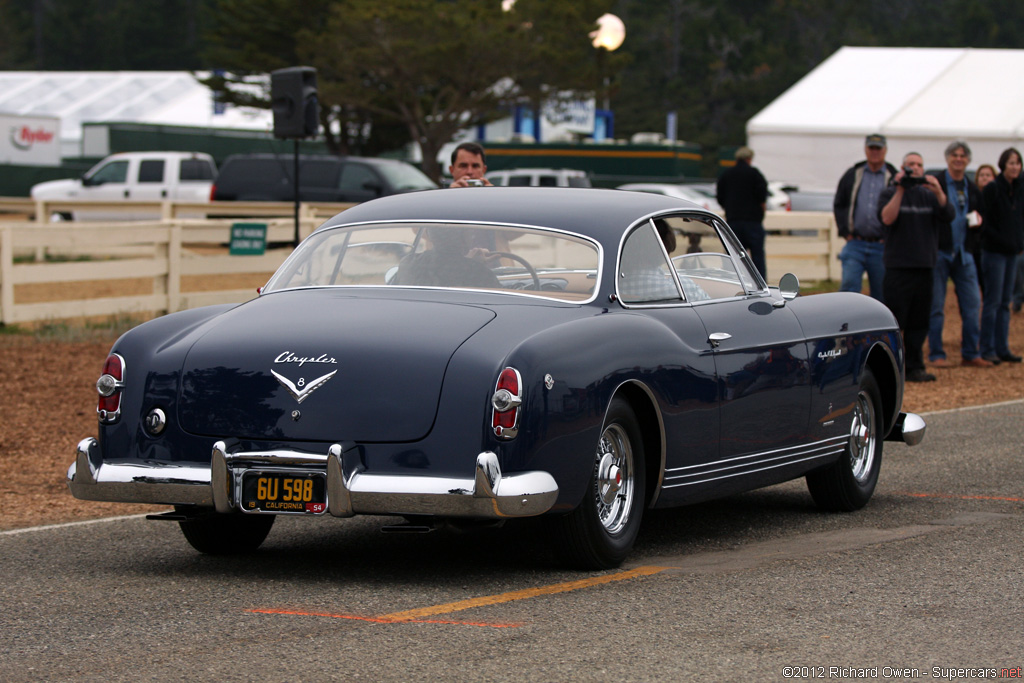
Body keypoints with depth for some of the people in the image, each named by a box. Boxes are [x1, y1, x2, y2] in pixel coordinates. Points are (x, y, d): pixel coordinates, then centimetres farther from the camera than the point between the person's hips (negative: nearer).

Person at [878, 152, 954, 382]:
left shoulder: (929, 195, 13)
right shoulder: (889, 193, 4)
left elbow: (948, 216, -3)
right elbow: (887, 218, -14)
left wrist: (939, 193, -20)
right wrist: (900, 190, -18)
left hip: (924, 266, 4)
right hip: (898, 266, -4)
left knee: (920, 320, 5)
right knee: (894, 320, -7)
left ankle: (914, 367, 10)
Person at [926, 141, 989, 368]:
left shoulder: (972, 190, 13)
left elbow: (978, 226, 22)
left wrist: (976, 222, 1)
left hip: (963, 253, 5)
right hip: (939, 252, -5)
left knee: (972, 303, 3)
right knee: (936, 306, -1)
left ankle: (970, 354, 11)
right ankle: (936, 355, 7)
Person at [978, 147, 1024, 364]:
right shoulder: (992, 189, -10)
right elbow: (985, 222, -12)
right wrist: (1002, 241, -15)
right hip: (994, 252, -6)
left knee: (1005, 303, 9)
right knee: (992, 302, -5)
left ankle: (1002, 349, 13)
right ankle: (988, 350, 0)